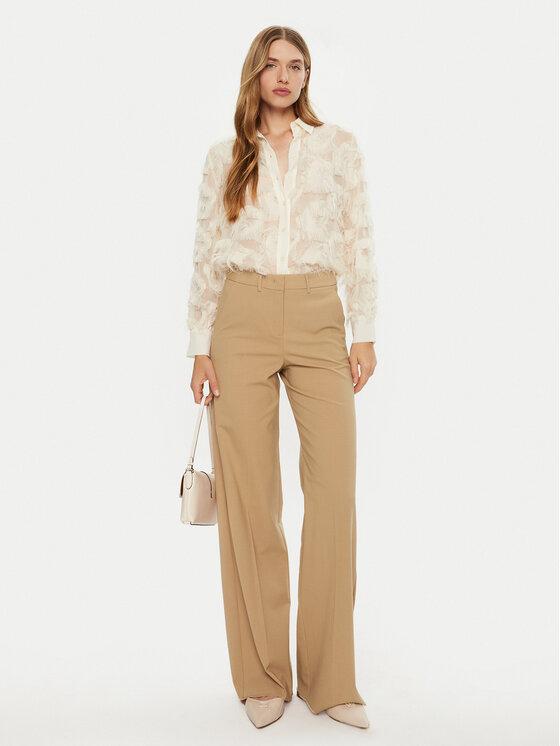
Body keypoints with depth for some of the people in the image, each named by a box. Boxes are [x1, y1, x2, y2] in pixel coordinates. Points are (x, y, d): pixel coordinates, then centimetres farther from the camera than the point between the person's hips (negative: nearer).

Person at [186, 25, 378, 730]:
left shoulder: (339, 146, 11)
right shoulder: (224, 156, 11)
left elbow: (360, 246, 7)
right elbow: (206, 256, 9)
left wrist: (364, 334, -1)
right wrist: (201, 347, 2)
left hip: (319, 321, 0)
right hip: (244, 322, 1)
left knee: (335, 492, -7)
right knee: (249, 498, 0)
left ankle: (331, 679, 7)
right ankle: (263, 677, 13)